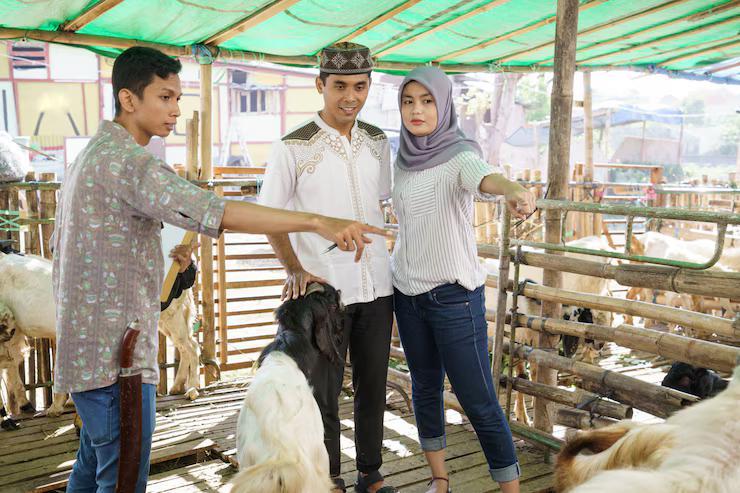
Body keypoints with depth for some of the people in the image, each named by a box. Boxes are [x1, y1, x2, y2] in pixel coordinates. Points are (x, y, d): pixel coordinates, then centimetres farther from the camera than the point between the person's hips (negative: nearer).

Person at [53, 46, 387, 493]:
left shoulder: (94, 154, 14)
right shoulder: (127, 162, -19)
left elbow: (61, 249, 20)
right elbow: (216, 212, -34)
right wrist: (317, 222, -38)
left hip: (88, 347, 11)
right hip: (114, 353, -11)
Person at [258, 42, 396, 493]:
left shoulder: (378, 142, 6)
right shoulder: (294, 147, -8)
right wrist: (295, 270, -13)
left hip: (377, 286, 4)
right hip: (325, 288, -4)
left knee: (373, 387, 14)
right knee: (325, 391, 6)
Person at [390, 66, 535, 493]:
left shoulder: (460, 154, -15)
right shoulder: (403, 159, 4)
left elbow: (485, 177, -38)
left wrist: (512, 189, -61)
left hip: (454, 296, -6)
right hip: (407, 292, 6)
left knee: (478, 401, -3)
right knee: (425, 388, 15)